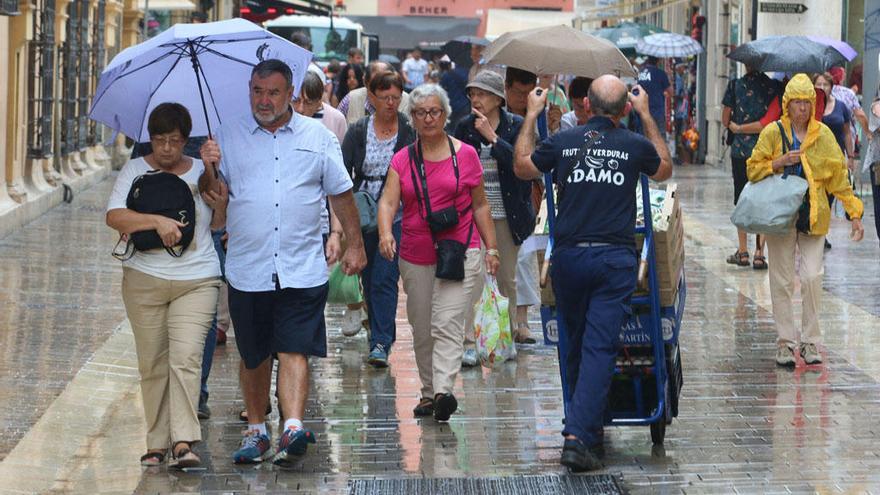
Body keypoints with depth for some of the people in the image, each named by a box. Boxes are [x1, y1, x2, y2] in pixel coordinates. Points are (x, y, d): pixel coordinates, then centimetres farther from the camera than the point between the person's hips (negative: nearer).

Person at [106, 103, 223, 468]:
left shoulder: (202, 172, 11)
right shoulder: (135, 171, 5)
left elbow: (219, 224, 18)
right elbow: (114, 216, -9)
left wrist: (223, 203, -3)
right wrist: (157, 221, -20)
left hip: (197, 280, 0)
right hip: (145, 279, 0)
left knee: (186, 357, -14)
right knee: (152, 363, 3)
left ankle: (184, 442, -18)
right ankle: (157, 443, 12)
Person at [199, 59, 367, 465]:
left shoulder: (318, 137, 8)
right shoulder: (228, 137, 8)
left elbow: (341, 193, 14)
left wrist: (355, 245, 12)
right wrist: (209, 168, -14)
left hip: (301, 270, -1)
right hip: (247, 270, 1)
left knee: (294, 351, -11)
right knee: (253, 356, 10)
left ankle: (293, 427, -22)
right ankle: (255, 431, 22)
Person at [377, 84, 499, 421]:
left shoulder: (465, 154, 4)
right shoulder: (402, 159, 7)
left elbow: (480, 205, 10)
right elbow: (388, 201, -5)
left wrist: (491, 247, 6)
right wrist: (385, 233, -25)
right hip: (416, 256, 3)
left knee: (447, 324, -16)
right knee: (421, 329, 10)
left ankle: (443, 391, -27)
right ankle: (428, 392, 22)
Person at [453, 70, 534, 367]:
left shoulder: (515, 126, -1)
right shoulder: (465, 127, 4)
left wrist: (492, 136, -19)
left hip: (506, 214, 0)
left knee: (507, 278, 10)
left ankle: (509, 335, 24)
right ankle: (468, 342, -11)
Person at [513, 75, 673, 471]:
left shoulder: (563, 142, 2)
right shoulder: (635, 145, 1)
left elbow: (521, 168, 21)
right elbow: (664, 170, 24)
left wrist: (531, 115, 30)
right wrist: (647, 116, 29)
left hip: (568, 256, 2)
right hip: (614, 259, -2)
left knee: (576, 345, 17)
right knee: (599, 348, -6)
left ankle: (587, 428, 28)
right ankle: (578, 438, -17)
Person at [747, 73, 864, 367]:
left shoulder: (823, 135, 5)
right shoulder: (773, 133, 1)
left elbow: (838, 176, 6)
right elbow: (753, 169, 4)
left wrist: (854, 213, 2)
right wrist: (779, 163, -14)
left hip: (813, 217, 1)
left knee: (812, 277, -6)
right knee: (782, 281, 1)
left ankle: (810, 342, 5)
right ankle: (785, 343, 9)